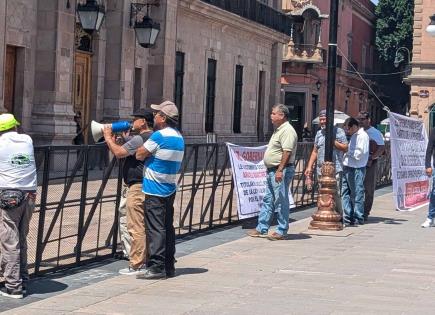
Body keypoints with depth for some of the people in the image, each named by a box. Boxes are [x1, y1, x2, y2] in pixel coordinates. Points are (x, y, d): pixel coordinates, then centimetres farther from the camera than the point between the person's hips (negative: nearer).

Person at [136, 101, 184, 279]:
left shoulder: (159, 136, -15)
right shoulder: (179, 137, 12)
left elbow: (140, 155, -11)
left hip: (155, 190, -9)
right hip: (170, 189, 9)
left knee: (155, 228, -7)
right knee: (167, 227, 12)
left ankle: (156, 267, -8)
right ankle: (169, 266, 16)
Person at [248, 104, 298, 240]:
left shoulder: (287, 131, -15)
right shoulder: (278, 130, 18)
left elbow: (287, 152, -24)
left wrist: (280, 170, -28)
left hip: (281, 171, -11)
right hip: (272, 170, 11)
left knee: (281, 201, -5)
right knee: (268, 200, 12)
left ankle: (281, 232, 1)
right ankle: (261, 229, 17)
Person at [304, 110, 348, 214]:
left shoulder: (338, 131, 1)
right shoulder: (319, 133, 18)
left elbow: (345, 148, -6)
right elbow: (315, 151, 20)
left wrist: (333, 141, -12)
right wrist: (309, 167, 13)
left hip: (335, 170, -6)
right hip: (321, 169, 6)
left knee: (336, 194, -11)